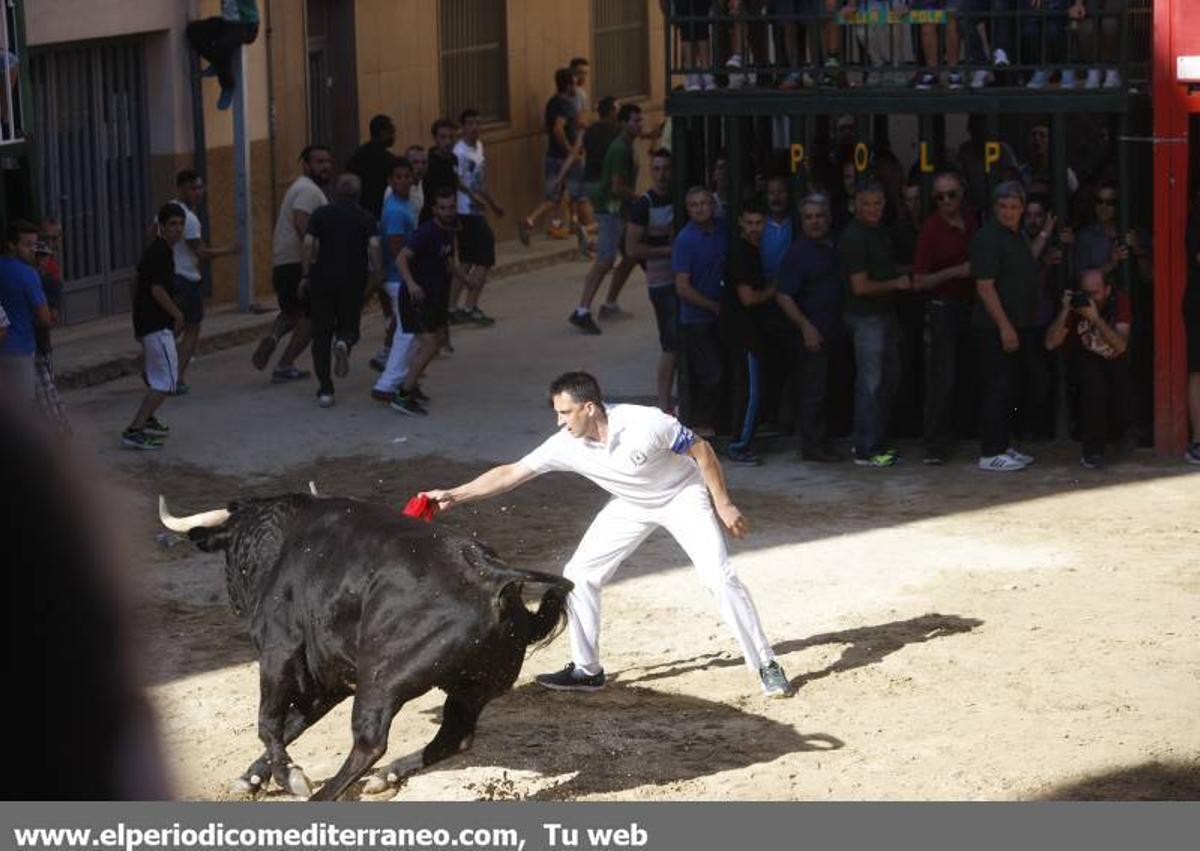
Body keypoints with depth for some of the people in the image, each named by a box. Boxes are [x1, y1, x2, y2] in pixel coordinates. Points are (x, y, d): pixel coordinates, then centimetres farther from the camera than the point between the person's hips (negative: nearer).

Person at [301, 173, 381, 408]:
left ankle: (325, 389, -1)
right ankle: (345, 343, -22)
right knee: (349, 326, 16)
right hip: (353, 280, 0)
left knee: (322, 334, 6)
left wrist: (306, 275, 2)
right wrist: (376, 270, 3)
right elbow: (374, 245, -11)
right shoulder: (366, 218, 4)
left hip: (323, 277, 0)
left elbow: (309, 244, -5)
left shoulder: (321, 214, 4)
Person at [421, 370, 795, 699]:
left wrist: (723, 505, -17)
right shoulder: (567, 445, -22)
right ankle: (586, 670, 12)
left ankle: (766, 666, -6)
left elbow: (701, 449, -21)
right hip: (630, 506, 5)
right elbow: (512, 473, -15)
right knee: (578, 574, -1)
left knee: (719, 576, -17)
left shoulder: (645, 423, -35)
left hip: (682, 496, -5)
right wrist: (454, 495, -20)